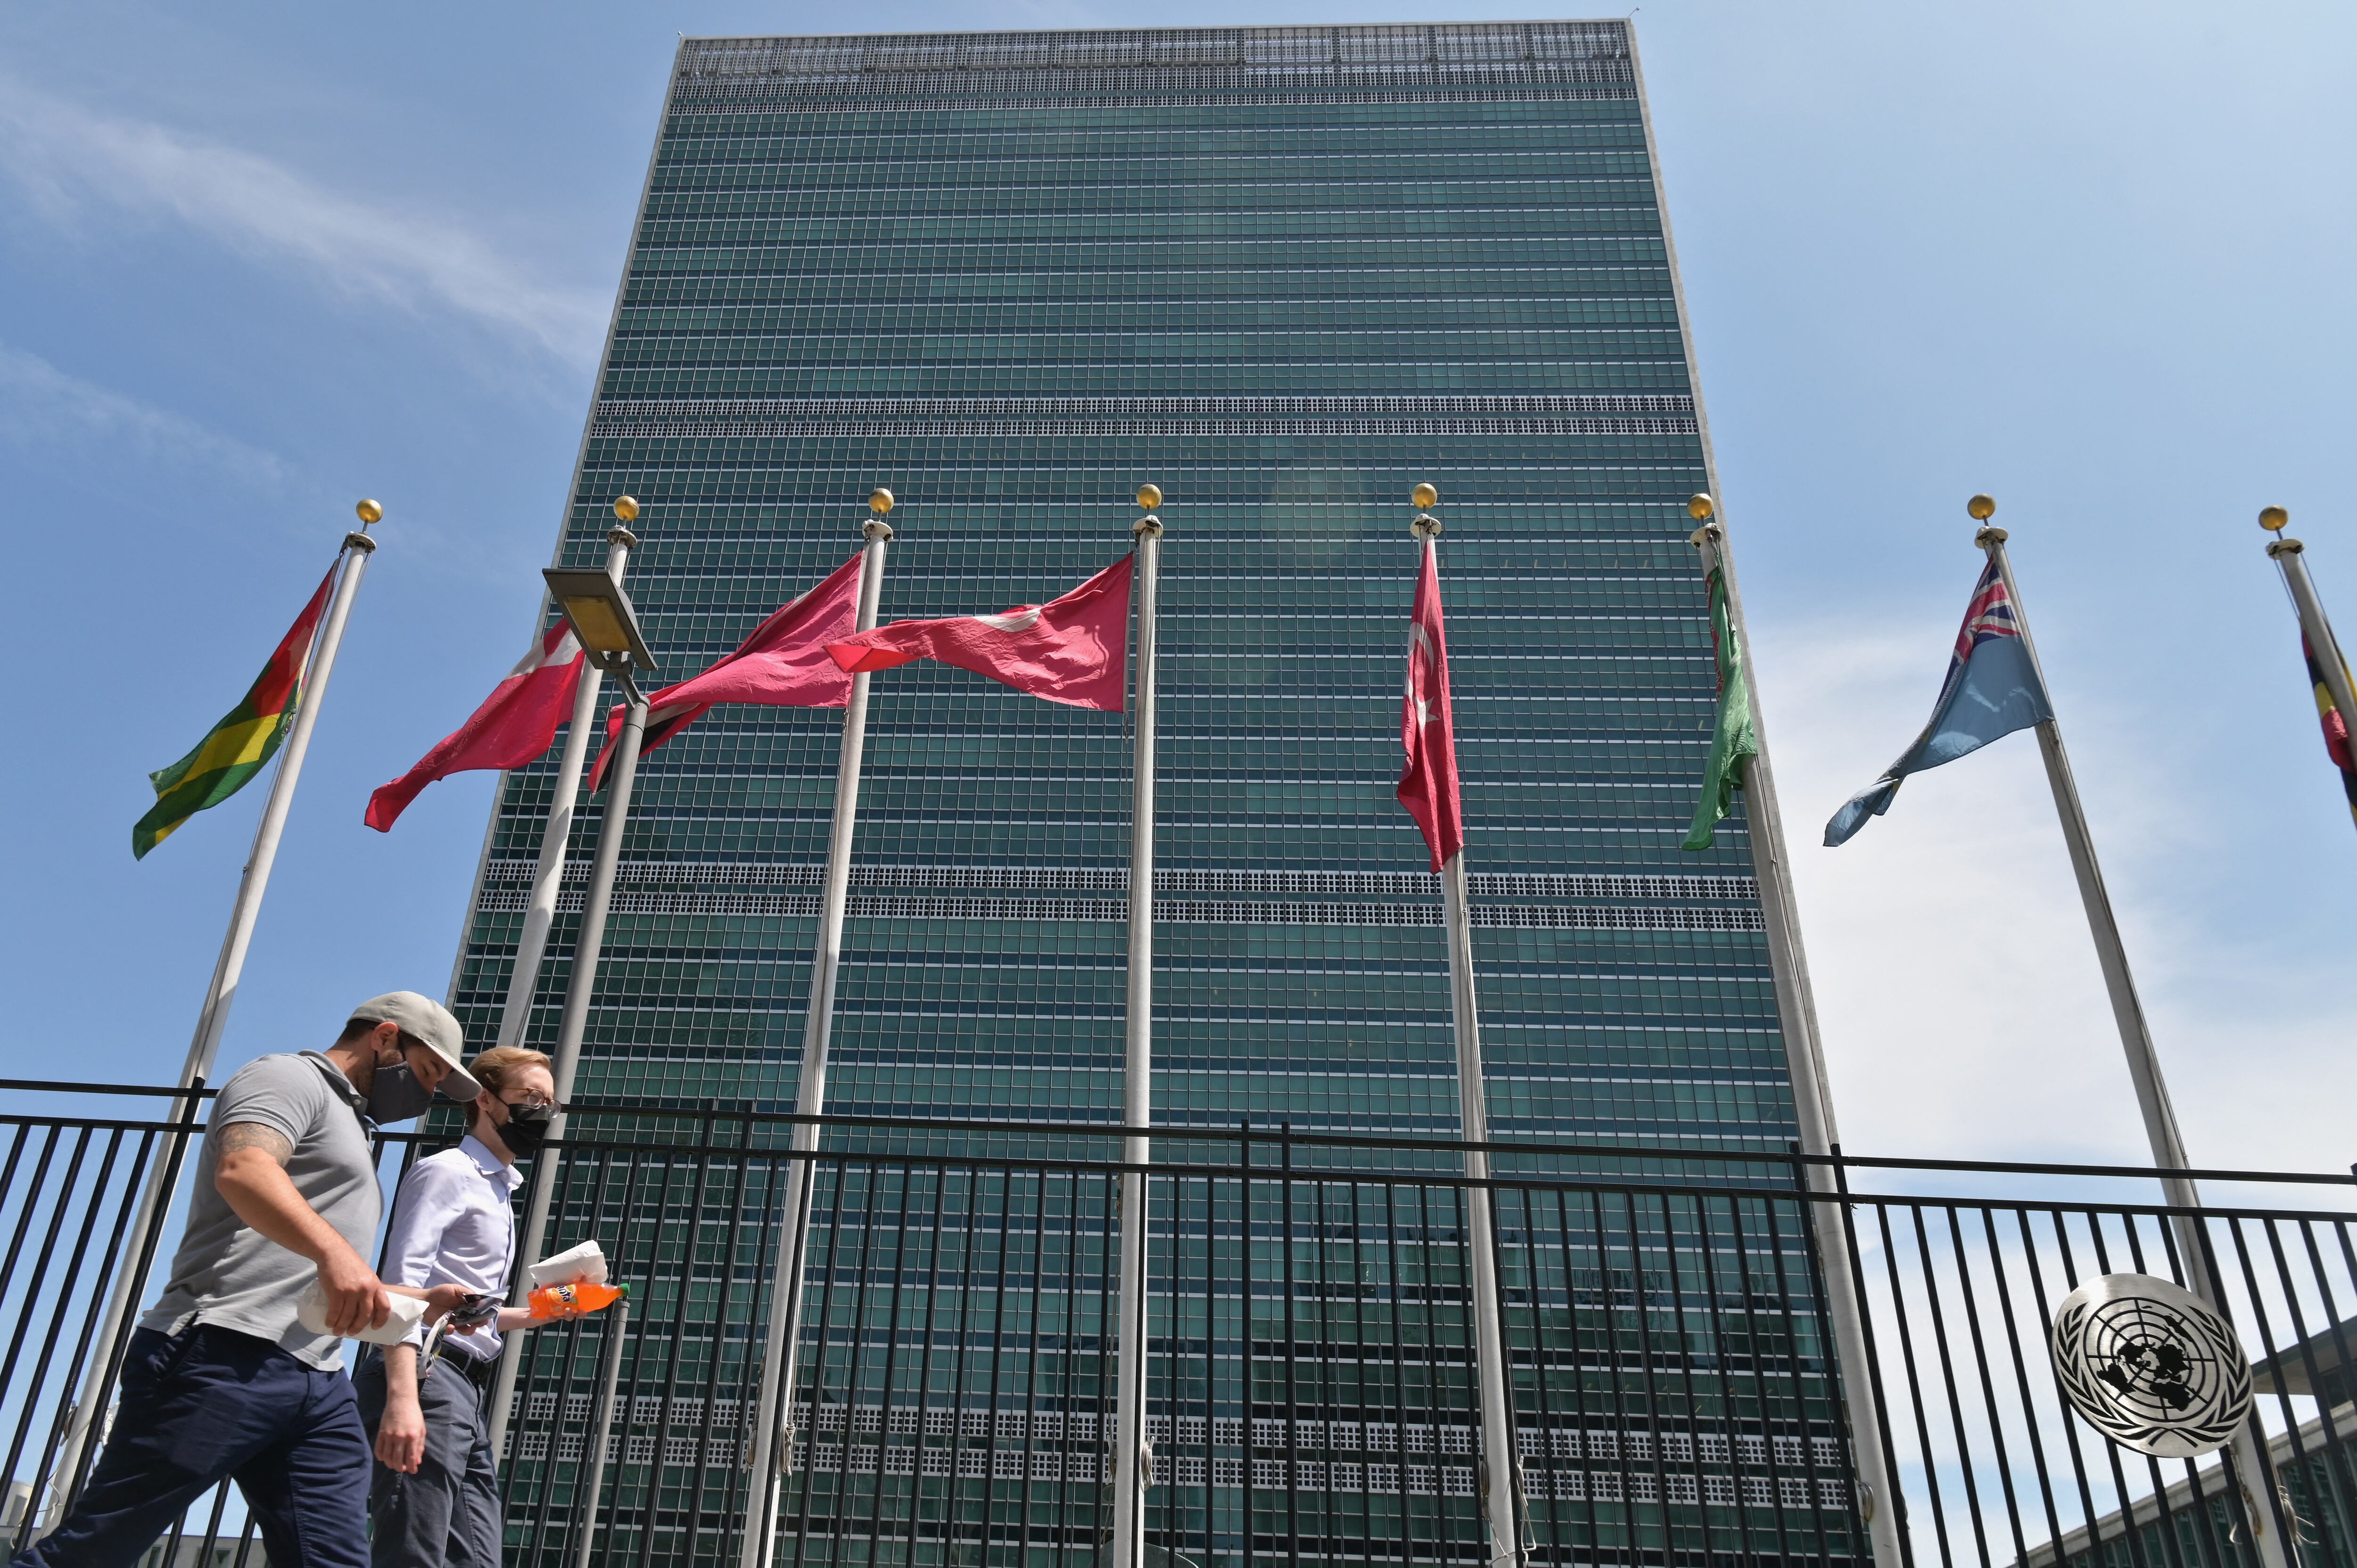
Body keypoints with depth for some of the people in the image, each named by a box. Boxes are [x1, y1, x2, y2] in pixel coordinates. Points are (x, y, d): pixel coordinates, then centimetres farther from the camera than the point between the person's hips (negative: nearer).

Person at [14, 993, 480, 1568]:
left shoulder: (348, 1131, 31)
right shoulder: (291, 1077, 3)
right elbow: (242, 1169, -21)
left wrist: (426, 1302, 24)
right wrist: (332, 1250, -36)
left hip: (319, 1386, 9)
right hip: (223, 1355, -8)